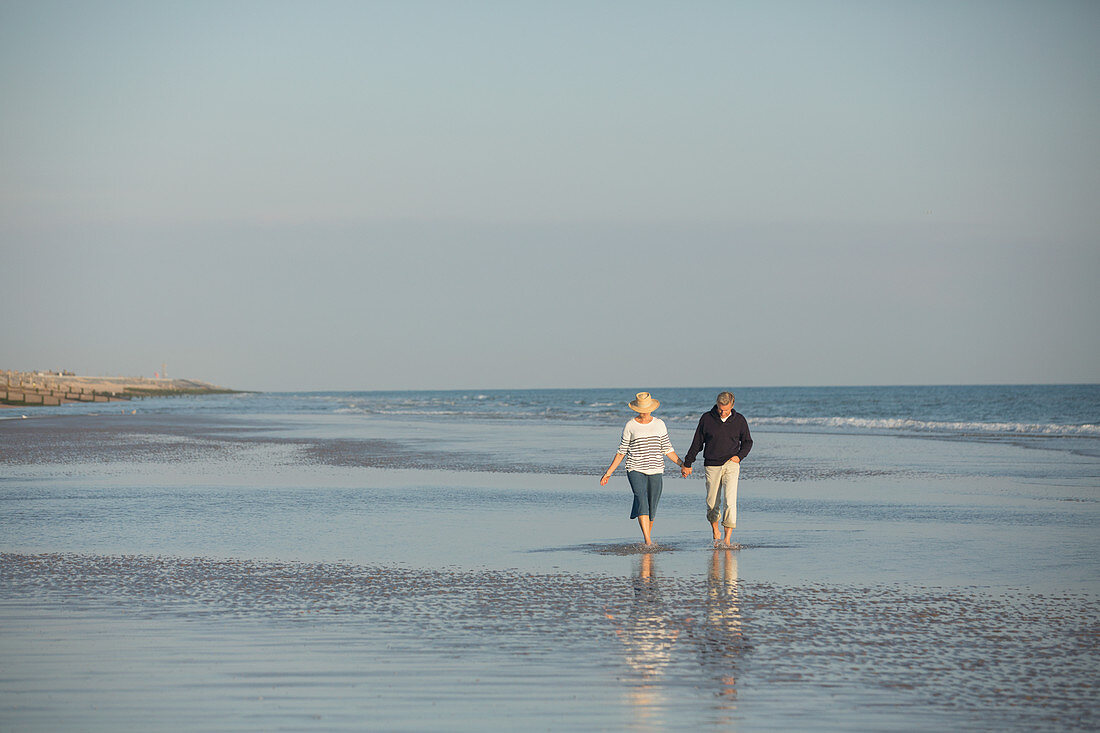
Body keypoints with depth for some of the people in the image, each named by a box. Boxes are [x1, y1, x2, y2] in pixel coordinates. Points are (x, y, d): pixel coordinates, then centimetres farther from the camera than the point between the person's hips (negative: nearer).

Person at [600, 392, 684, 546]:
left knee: (652, 506, 4)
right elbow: (621, 451, 6)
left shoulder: (659, 424, 8)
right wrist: (608, 472, 4)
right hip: (635, 470, -3)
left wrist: (682, 464, 5)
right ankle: (647, 541, -26)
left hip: (656, 470, 3)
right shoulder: (630, 425, 2)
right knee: (642, 500, -20)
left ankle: (648, 535, 27)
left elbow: (667, 449, 12)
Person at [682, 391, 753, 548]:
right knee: (712, 503, 3)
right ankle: (715, 532, 27)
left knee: (730, 500, -14)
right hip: (712, 466, 1)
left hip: (731, 465, -1)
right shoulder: (706, 419, 1)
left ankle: (727, 538, -15)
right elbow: (697, 443, 9)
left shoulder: (739, 420, 2)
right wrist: (687, 464, 11)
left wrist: (739, 456, -3)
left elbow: (747, 442, 15)